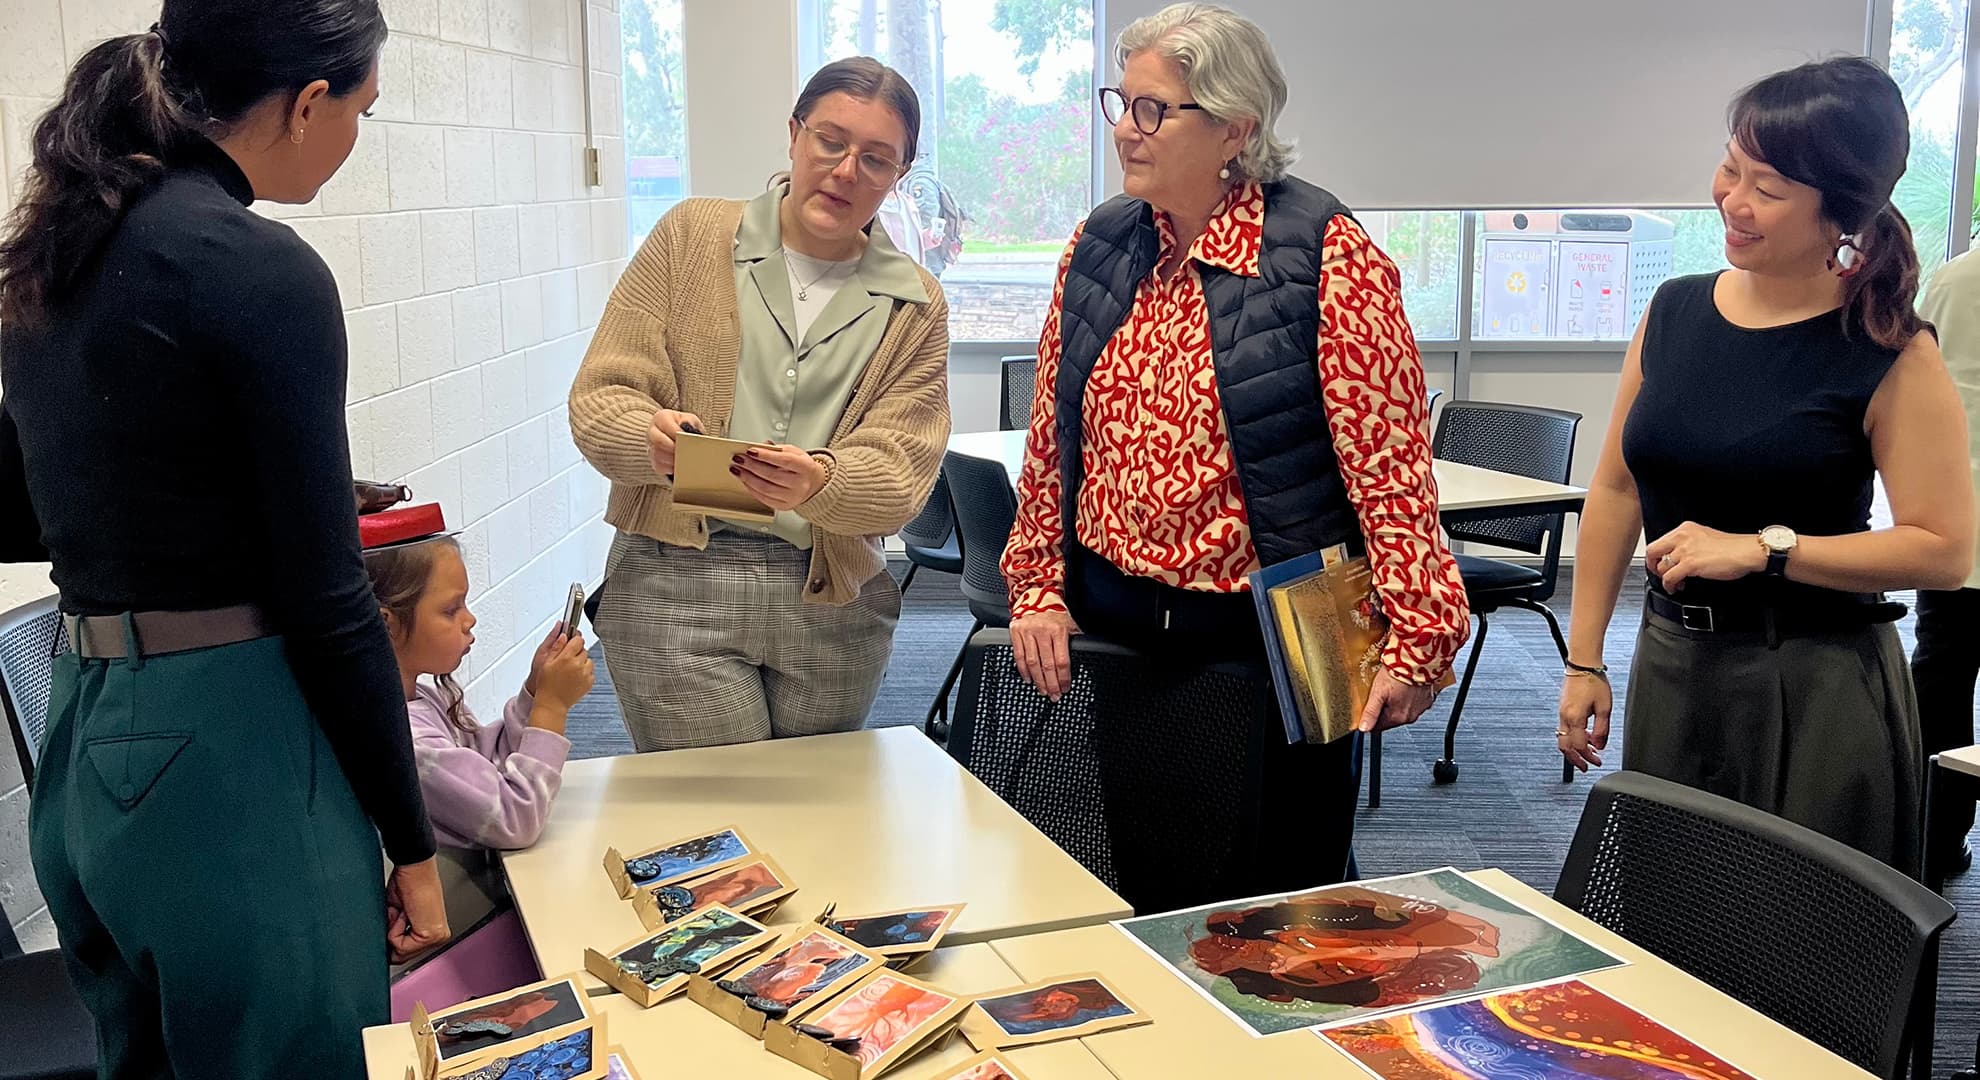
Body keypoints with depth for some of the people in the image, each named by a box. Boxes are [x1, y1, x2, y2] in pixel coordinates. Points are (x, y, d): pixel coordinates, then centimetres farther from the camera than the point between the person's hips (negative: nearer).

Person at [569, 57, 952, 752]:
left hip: (831, 601, 2)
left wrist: (822, 482, -26)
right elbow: (599, 396, 0)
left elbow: (900, 472, -4)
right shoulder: (692, 236, 4)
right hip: (675, 587, -2)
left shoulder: (915, 307, 8)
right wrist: (652, 437, -23)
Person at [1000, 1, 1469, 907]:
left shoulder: (1327, 260, -12)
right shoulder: (1099, 246, 4)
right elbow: (1052, 438, 11)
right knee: (1140, 896, 16)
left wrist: (1416, 640, -18)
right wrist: (1037, 586, 7)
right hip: (1116, 625, 5)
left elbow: (1390, 464, -15)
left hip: (1270, 632, -4)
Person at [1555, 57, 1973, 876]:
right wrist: (1583, 661, 7)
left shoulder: (1890, 353, -10)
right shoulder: (1675, 312, 3)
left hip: (1818, 688, -4)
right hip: (1670, 668, 5)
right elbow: (1615, 490, 8)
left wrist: (1761, 548, -19)